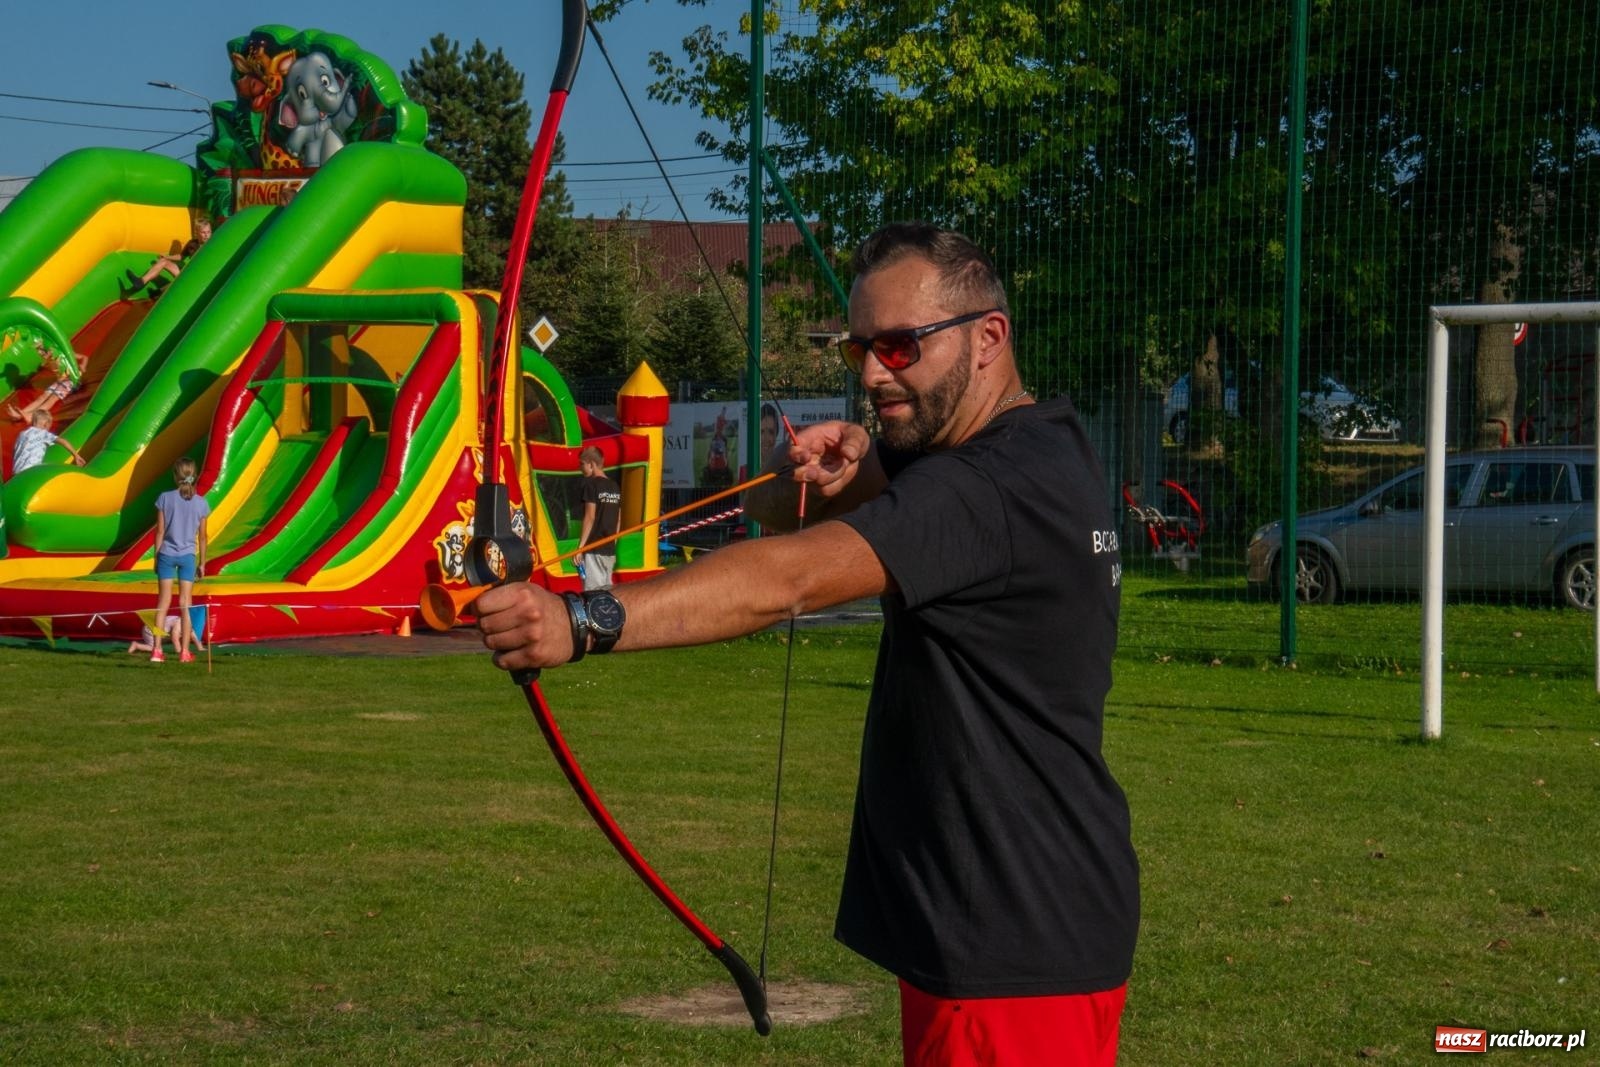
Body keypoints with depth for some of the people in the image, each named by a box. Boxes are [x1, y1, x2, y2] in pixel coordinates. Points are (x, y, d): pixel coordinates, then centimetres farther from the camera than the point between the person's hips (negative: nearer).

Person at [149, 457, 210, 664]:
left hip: (166, 554, 0)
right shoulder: (200, 503, -2)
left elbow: (160, 532, -4)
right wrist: (202, 563, 12)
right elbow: (202, 537, 3)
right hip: (188, 556, 0)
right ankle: (184, 652, 7)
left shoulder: (165, 498, -6)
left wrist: (156, 557, 6)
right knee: (186, 604, 7)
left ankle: (157, 650, 2)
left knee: (163, 602, 6)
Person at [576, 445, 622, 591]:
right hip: (609, 549, 7)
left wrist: (580, 546, -12)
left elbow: (590, 517, -14)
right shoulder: (614, 487, 12)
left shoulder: (591, 484, -9)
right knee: (606, 590, 10)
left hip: (593, 549, -7)